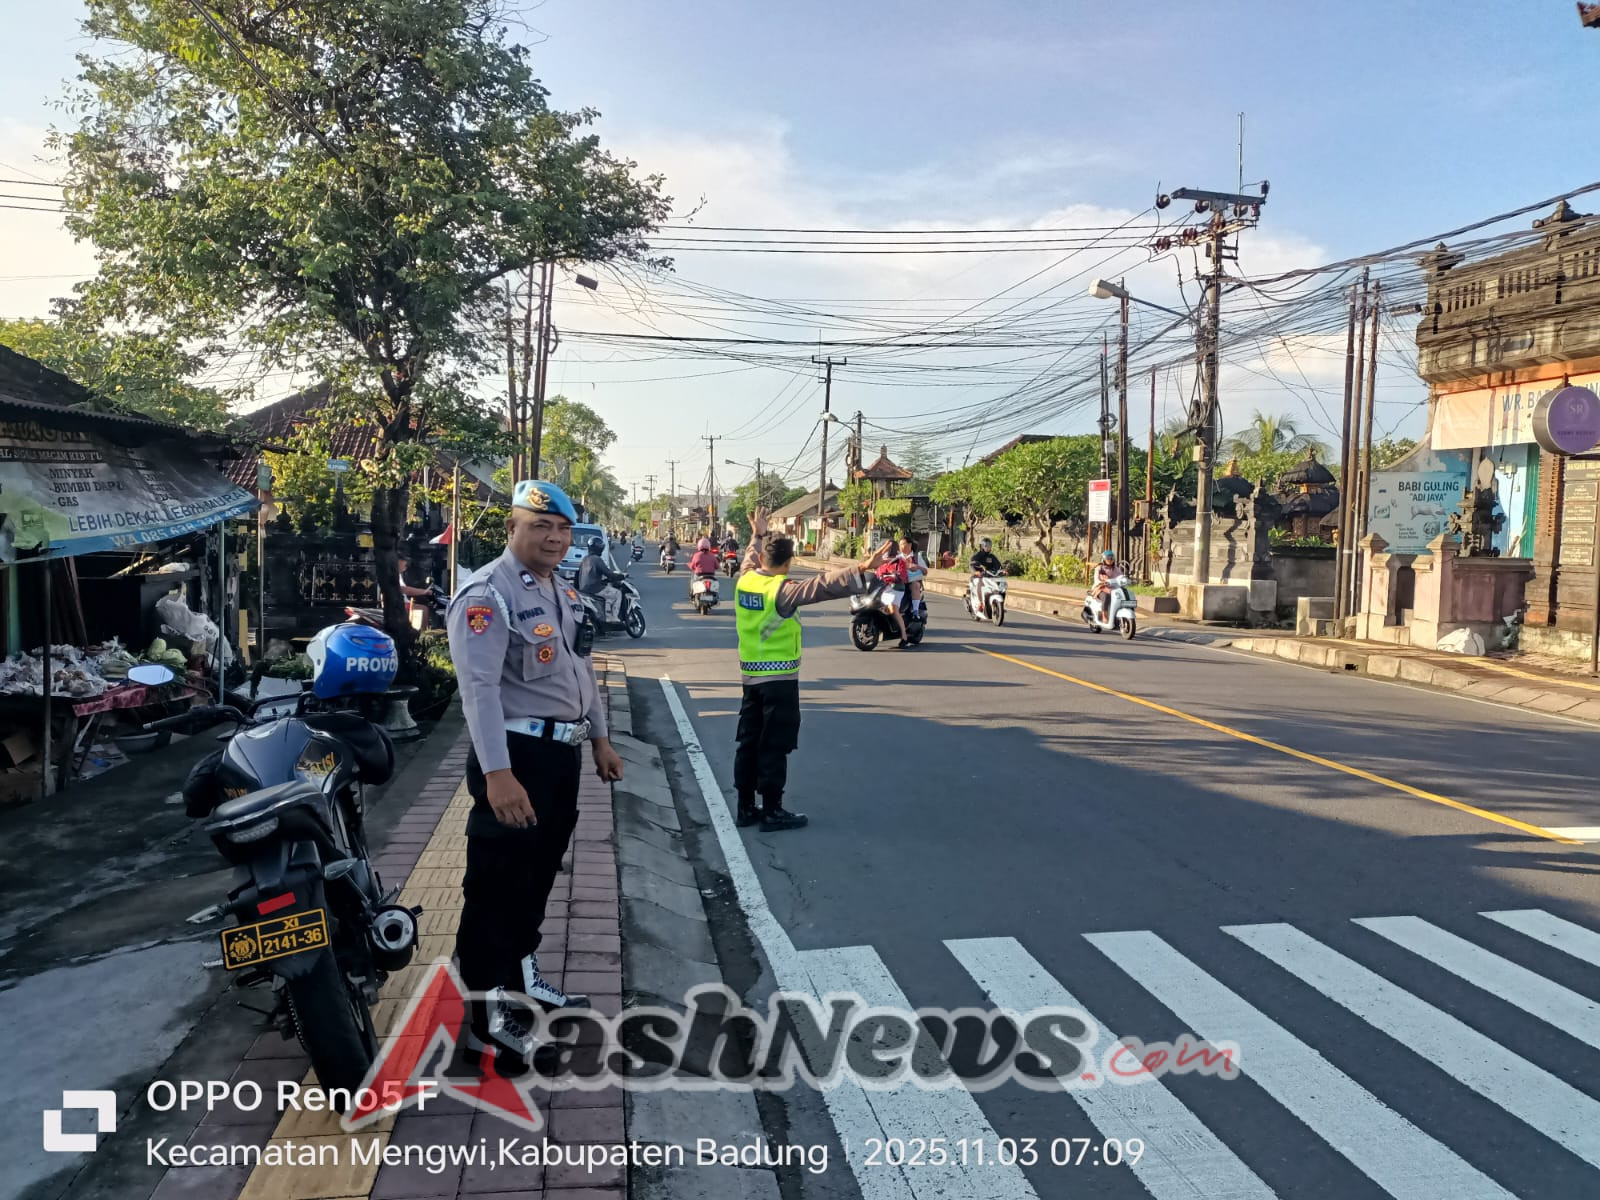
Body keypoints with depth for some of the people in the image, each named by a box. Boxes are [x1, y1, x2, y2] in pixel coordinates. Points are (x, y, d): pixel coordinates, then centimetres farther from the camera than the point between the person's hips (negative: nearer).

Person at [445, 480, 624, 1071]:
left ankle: (521, 974, 38)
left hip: (562, 751, 9)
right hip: (516, 754, -9)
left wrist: (600, 739, 21)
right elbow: (479, 688, -25)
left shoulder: (563, 592, 13)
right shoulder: (487, 595, -17)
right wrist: (497, 774, -32)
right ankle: (489, 1016, 6)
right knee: (498, 886, -3)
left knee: (538, 874, 21)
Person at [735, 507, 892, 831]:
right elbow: (822, 585, -31)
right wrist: (861, 569, -38)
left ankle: (747, 807, 19)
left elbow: (751, 561, 27)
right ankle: (772, 812, 4)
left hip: (750, 674, 7)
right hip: (779, 677, -7)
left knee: (749, 742, 12)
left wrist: (757, 536, 42)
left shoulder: (745, 581, 3)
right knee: (774, 746, -1)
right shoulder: (782, 590, -18)